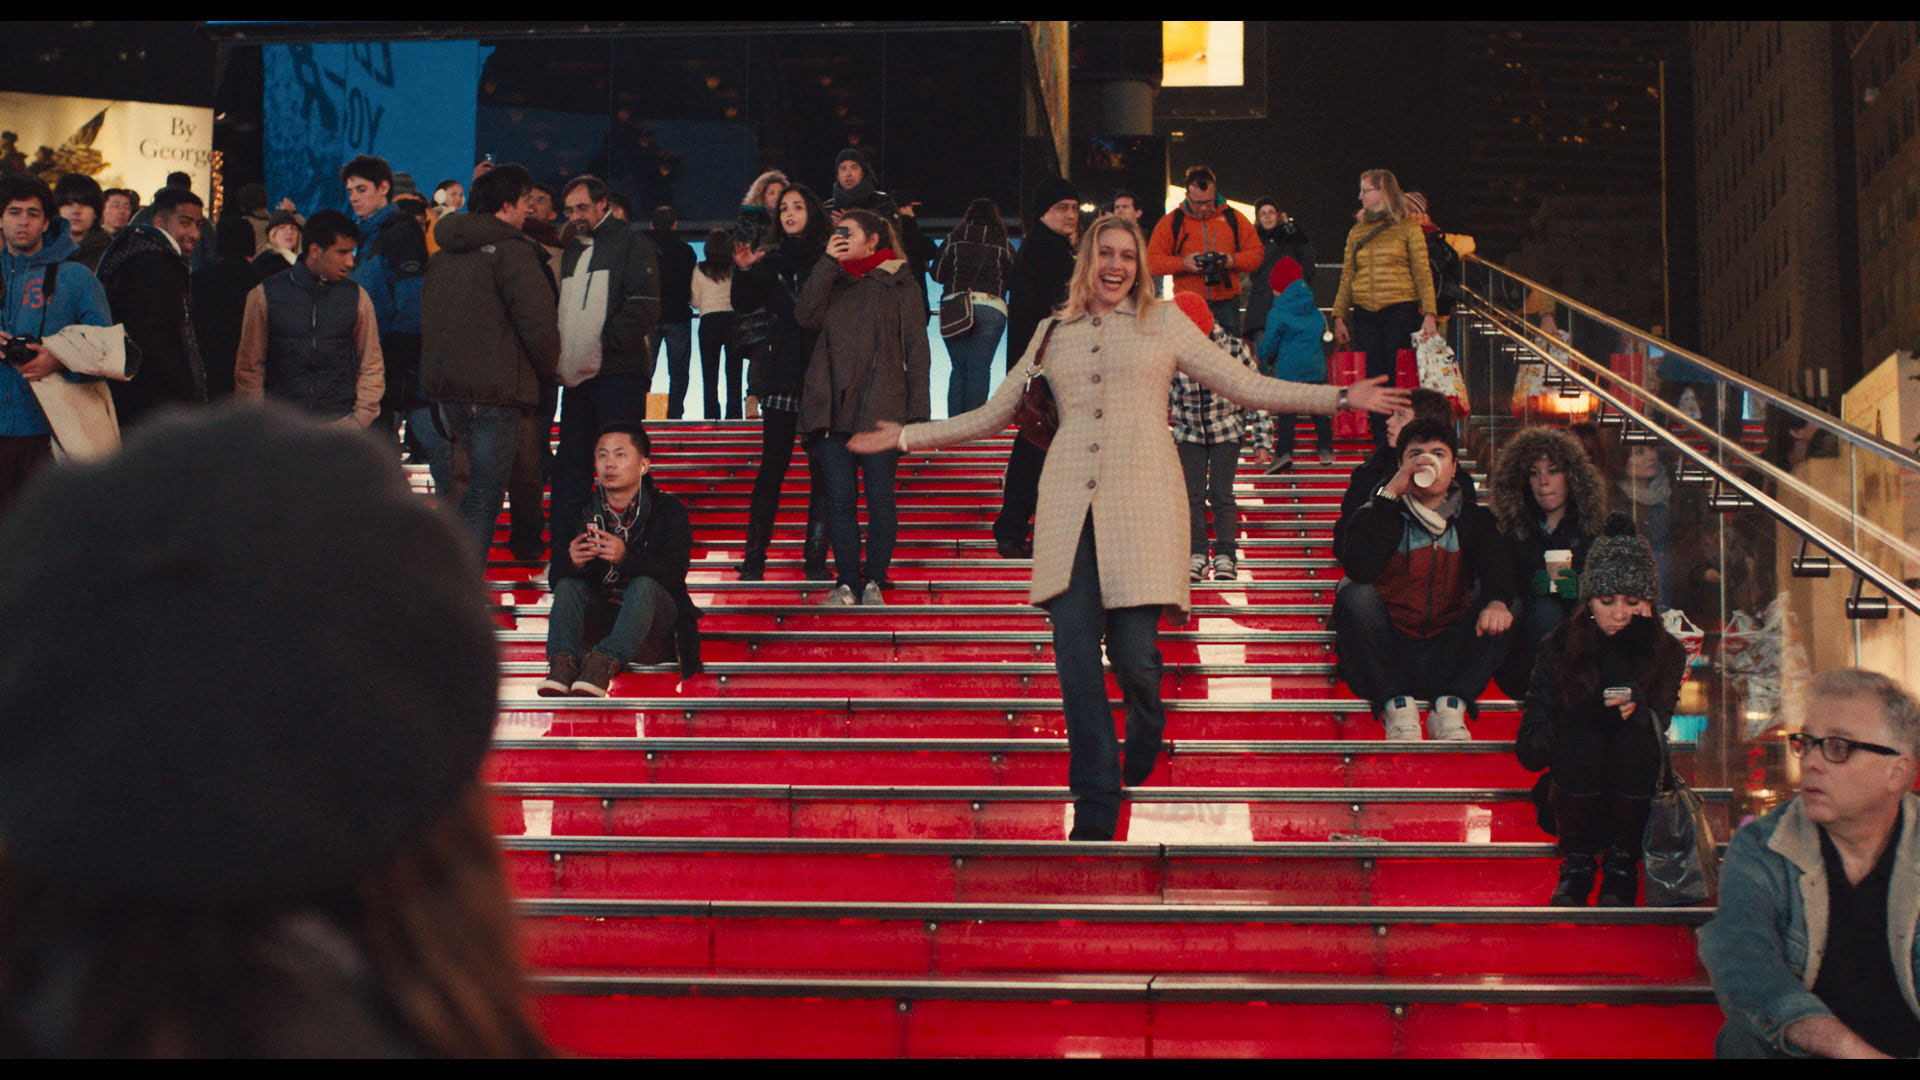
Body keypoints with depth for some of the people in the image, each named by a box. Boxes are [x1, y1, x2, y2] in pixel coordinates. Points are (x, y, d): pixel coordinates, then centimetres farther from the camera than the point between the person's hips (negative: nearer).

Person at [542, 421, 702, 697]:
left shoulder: (668, 510, -4)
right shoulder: (582, 511, 4)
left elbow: (674, 574, -19)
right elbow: (555, 576, -1)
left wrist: (627, 557, -36)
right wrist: (571, 562, -27)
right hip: (600, 615, 4)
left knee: (643, 585, -32)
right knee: (568, 585, -20)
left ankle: (606, 661, -53)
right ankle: (563, 660, -43)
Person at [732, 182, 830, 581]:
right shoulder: (772, 262, 14)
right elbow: (745, 306, 6)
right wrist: (744, 273, -10)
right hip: (782, 376, 2)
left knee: (822, 468, -3)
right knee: (773, 465, -1)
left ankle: (816, 557, 1)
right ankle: (754, 558, 0)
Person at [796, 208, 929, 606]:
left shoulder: (899, 283, 8)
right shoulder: (832, 281, 19)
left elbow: (916, 348, 4)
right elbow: (806, 315, 0)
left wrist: (918, 411, -4)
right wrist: (828, 262, -1)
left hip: (881, 405, -3)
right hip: (833, 405, 3)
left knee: (879, 495, -3)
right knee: (839, 498, 0)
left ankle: (874, 582, 3)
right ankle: (846, 583, 5)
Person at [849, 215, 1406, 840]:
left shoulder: (1163, 324, 13)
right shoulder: (1054, 333, 19)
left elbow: (1246, 386, 13)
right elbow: (994, 414, 26)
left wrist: (1341, 398, 7)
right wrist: (909, 436, 25)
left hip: (1141, 500, -2)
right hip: (1071, 502, 2)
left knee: (1133, 650, -12)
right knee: (1074, 652, -8)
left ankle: (1147, 725, 25)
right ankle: (1095, 808, 0)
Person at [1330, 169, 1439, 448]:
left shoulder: (1407, 229, 4)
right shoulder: (1357, 232, 15)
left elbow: (1423, 274, 0)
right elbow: (1347, 278, 16)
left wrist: (1429, 314, -9)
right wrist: (1339, 317, 9)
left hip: (1400, 310, -4)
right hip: (1365, 313, 4)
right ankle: (1381, 445, 5)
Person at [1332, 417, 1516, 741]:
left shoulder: (1472, 518, 12)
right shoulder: (1381, 515, 4)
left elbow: (1499, 566, -8)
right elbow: (1359, 569, -18)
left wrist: (1497, 600, -33)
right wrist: (1390, 493, -18)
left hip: (1447, 660, 2)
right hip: (1387, 659, -2)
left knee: (1501, 609, -19)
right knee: (1355, 595, -26)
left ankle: (1450, 708, -23)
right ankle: (1398, 707, -23)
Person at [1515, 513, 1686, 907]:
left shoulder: (1667, 653, -3)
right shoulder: (1561, 647, -5)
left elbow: (1654, 738, -18)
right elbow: (1529, 750, -11)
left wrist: (1628, 654, -23)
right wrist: (1590, 715, -29)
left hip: (1637, 802, 0)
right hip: (1571, 801, 0)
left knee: (1635, 729, -29)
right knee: (1581, 730, -29)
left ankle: (1621, 864, -13)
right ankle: (1577, 864, -12)